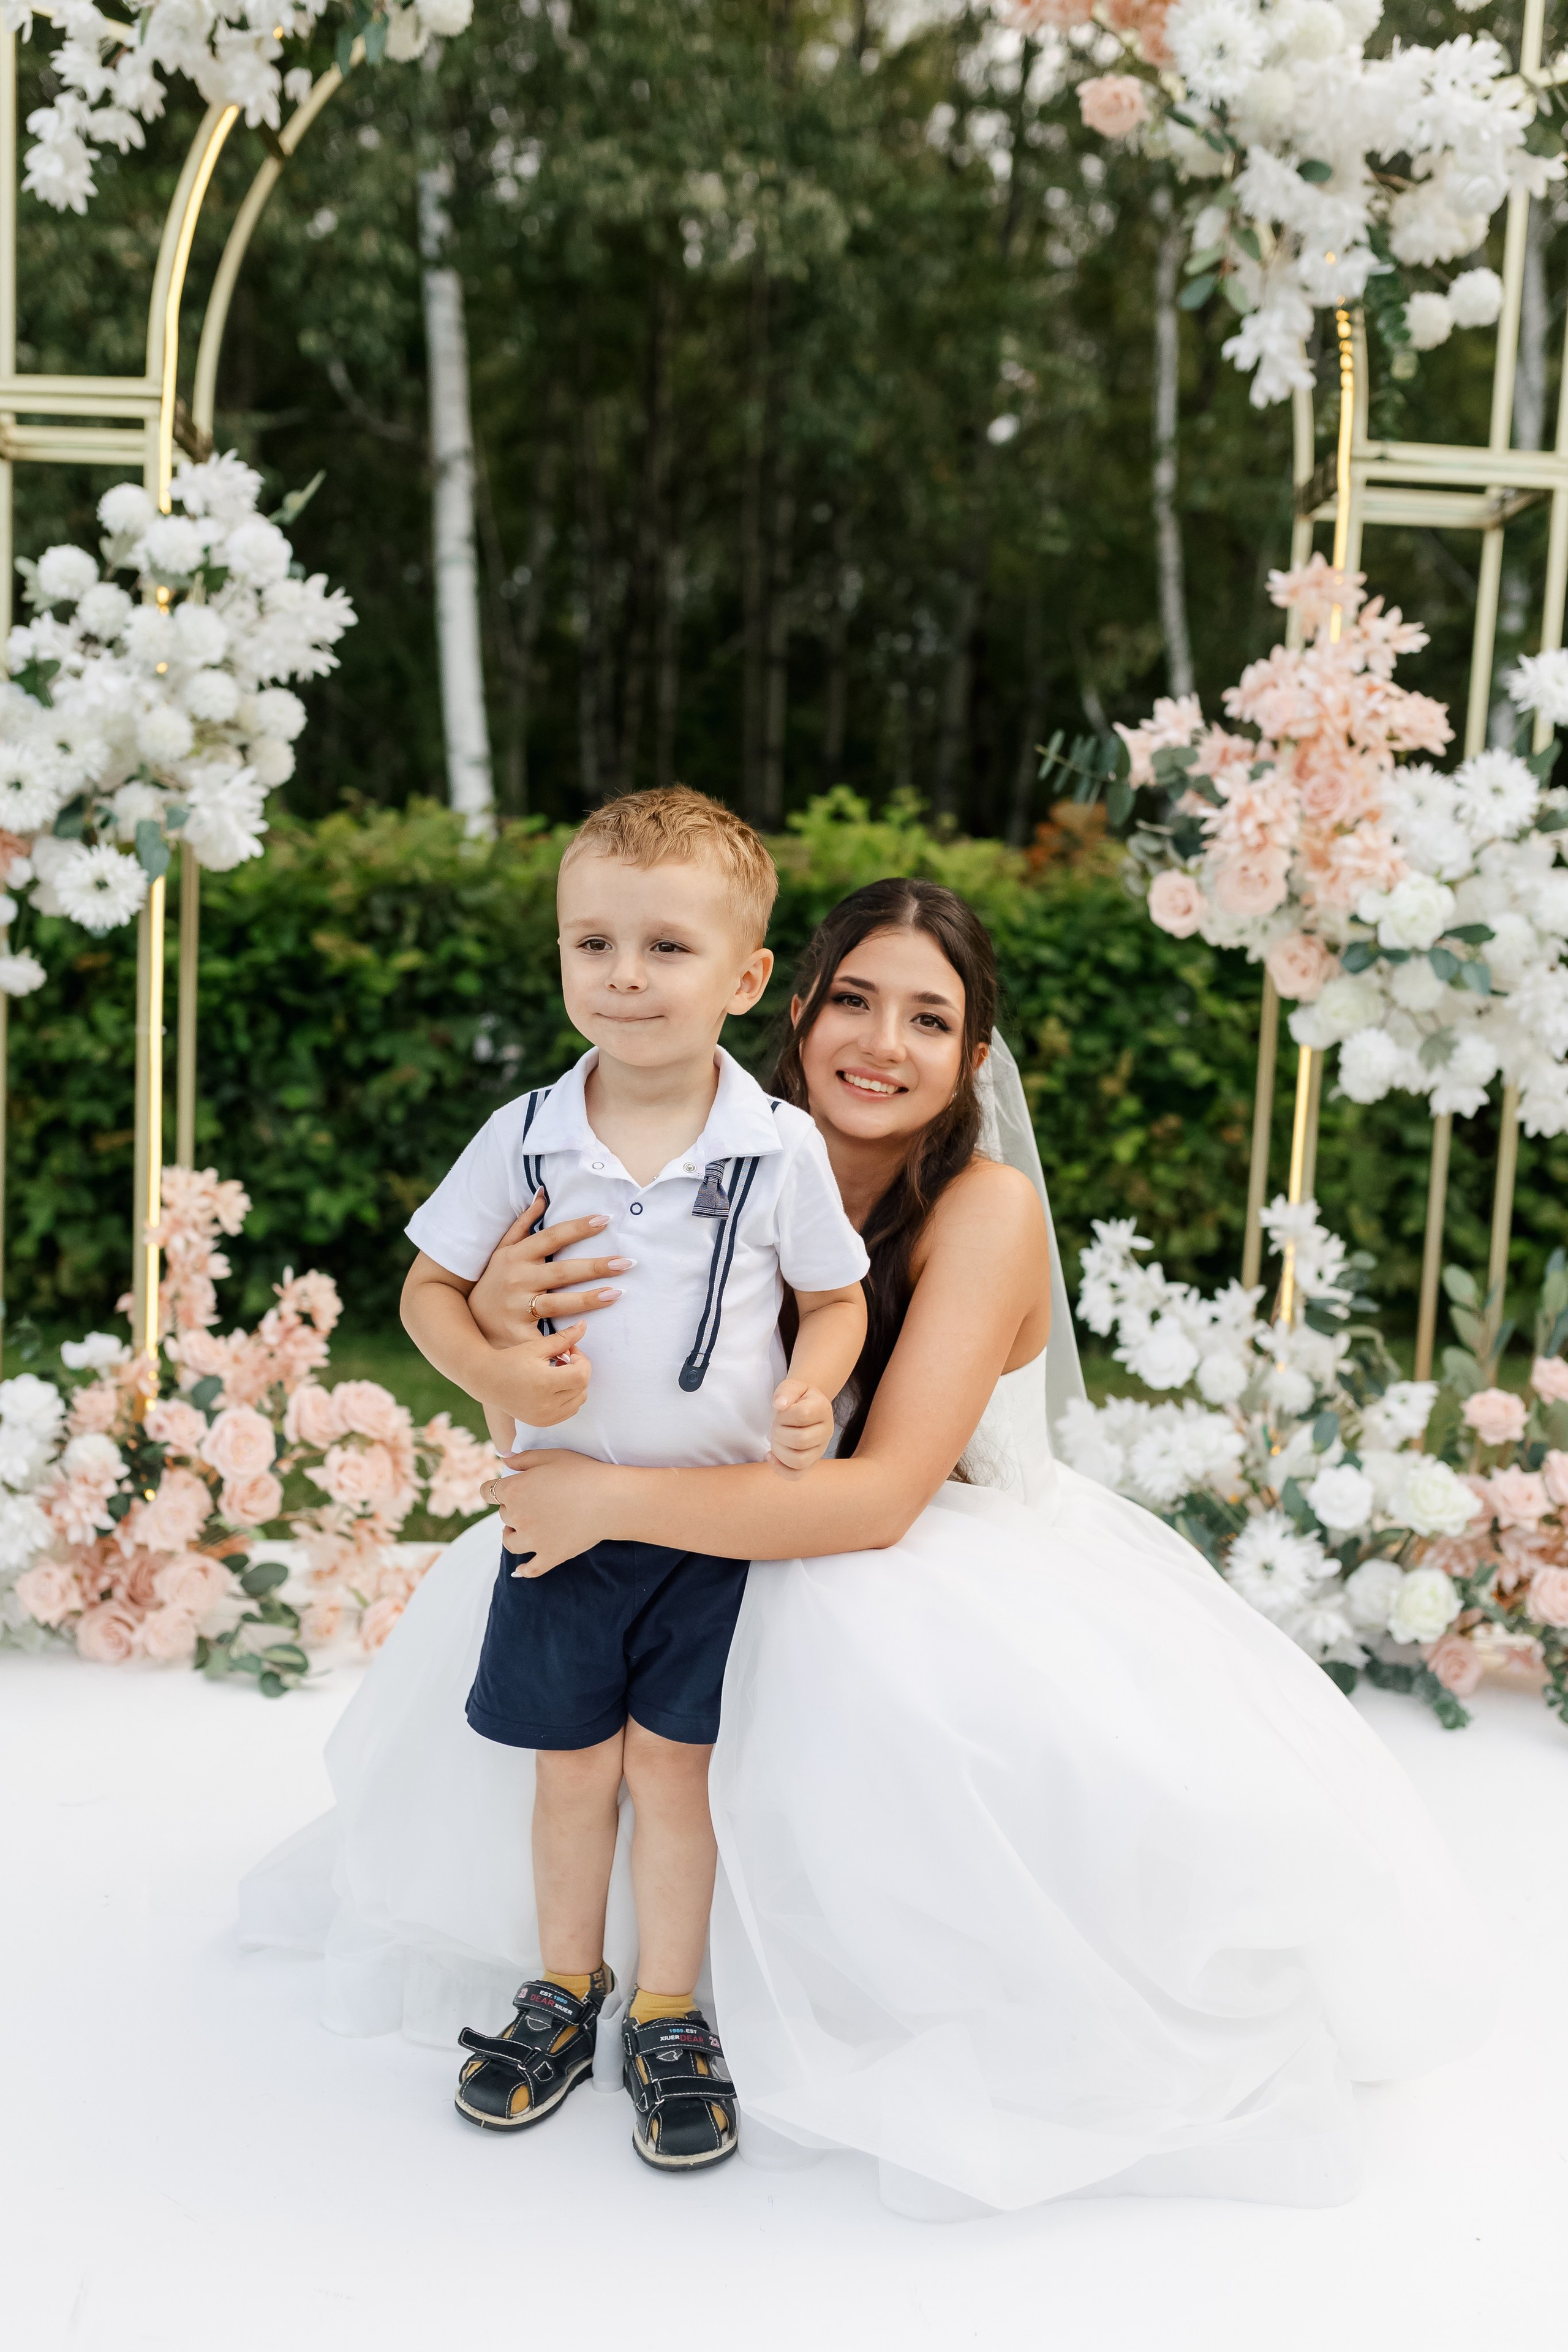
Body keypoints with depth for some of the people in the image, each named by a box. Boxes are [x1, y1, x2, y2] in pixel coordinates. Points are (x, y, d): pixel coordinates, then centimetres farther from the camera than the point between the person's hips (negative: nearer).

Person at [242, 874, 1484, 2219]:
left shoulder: (986, 1208, -21)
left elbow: (883, 1495, -30)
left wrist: (614, 1501, -37)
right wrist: (502, 1310, -30)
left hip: (975, 1572, -4)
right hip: (770, 1561, 5)